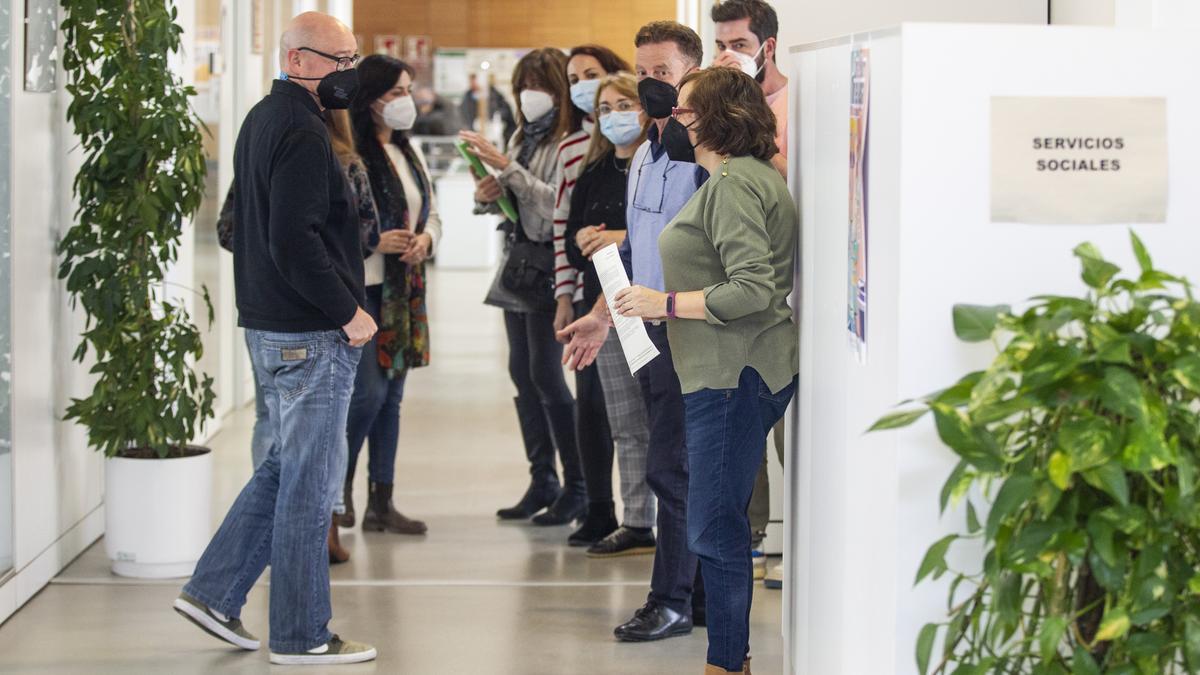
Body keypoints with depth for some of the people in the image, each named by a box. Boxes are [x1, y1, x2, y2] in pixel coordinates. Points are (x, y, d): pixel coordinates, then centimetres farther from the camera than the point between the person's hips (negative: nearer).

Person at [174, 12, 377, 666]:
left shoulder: (262, 120, 14)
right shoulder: (302, 133, -18)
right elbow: (295, 242, -25)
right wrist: (348, 312, -16)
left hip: (271, 328, 10)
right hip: (310, 336, -10)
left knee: (285, 466, 19)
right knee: (307, 482, -1)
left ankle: (213, 592, 20)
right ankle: (301, 635, 7)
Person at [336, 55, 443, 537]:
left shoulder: (408, 153, 13)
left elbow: (431, 213, 20)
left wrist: (425, 239, -1)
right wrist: (375, 242, -21)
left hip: (403, 288, 8)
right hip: (359, 286, -8)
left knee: (391, 396, 9)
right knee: (369, 392, -10)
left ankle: (381, 503, 14)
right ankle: (340, 483, 13)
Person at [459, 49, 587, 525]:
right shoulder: (521, 137, 13)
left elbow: (556, 201, -22)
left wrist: (507, 167, -24)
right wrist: (486, 195, -2)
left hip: (549, 263, -9)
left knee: (545, 373, -8)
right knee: (521, 371, 9)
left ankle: (577, 487, 0)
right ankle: (542, 482, 16)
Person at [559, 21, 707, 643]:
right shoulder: (644, 155, 17)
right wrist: (600, 318, 22)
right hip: (651, 328, 9)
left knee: (671, 468, -7)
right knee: (686, 469, 13)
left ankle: (672, 601, 1)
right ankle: (706, 594, 20)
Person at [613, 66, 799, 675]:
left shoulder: (733, 185, -17)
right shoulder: (753, 176, 17)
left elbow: (754, 290, -25)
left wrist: (664, 304, -18)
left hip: (736, 374, -11)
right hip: (732, 370, 11)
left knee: (715, 527, -5)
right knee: (723, 521, 17)